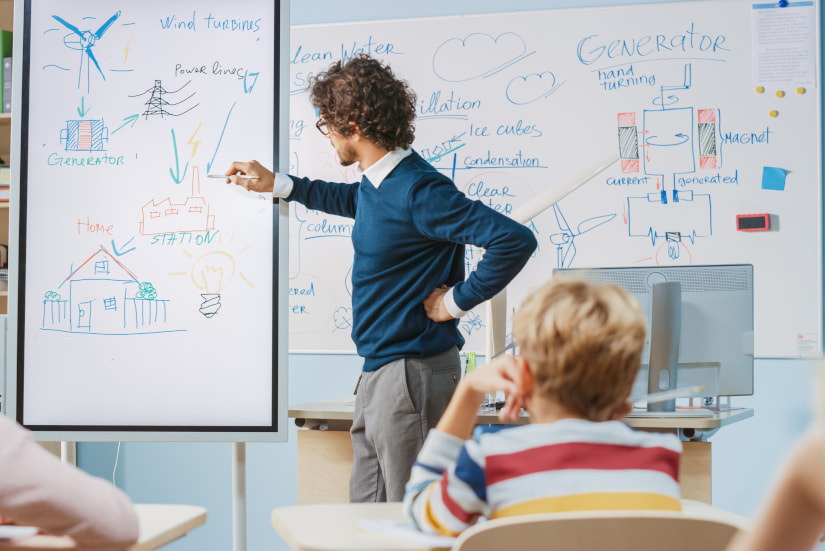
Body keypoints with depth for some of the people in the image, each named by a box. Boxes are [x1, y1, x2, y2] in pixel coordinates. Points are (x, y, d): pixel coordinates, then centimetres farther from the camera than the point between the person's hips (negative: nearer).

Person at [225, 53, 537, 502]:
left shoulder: (418, 191, -21)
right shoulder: (377, 183, 9)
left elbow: (515, 240, -29)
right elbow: (352, 201, 36)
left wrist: (455, 300, -19)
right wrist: (275, 184, 38)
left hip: (413, 372, -10)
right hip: (378, 369, 10)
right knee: (364, 510, 16)